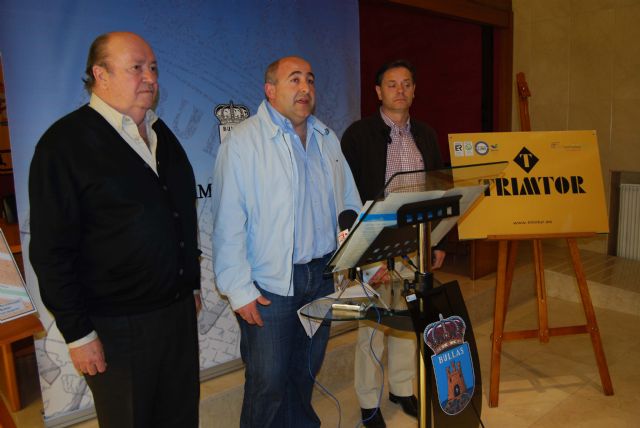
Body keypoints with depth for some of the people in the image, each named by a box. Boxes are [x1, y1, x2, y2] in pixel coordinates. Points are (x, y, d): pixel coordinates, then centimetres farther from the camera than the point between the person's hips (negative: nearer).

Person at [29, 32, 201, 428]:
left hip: (179, 310, 6)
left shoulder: (162, 133, 9)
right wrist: (78, 333, -12)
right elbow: (51, 251, -13)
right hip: (117, 325, -6)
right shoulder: (65, 142, -12)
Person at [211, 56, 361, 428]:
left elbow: (349, 205, 12)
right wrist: (239, 289, -14)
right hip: (269, 284, -5)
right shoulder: (243, 141, -10)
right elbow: (229, 223, -13)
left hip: (323, 276, 6)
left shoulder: (328, 139, 10)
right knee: (269, 382, 6)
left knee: (307, 370, 21)